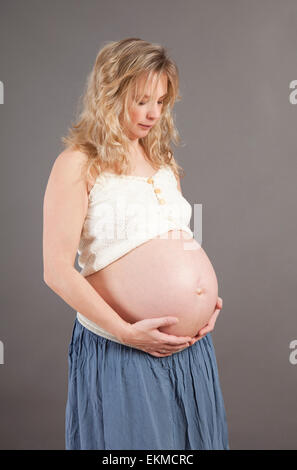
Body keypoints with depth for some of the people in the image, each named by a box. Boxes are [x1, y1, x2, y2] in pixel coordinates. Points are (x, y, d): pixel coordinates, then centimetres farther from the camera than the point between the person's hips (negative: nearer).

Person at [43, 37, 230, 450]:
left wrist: (207, 303, 7)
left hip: (191, 349, 7)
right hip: (120, 353, -6)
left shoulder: (162, 160, 13)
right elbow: (57, 270, -14)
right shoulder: (78, 164, -8)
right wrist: (127, 332, -16)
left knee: (191, 440, 18)